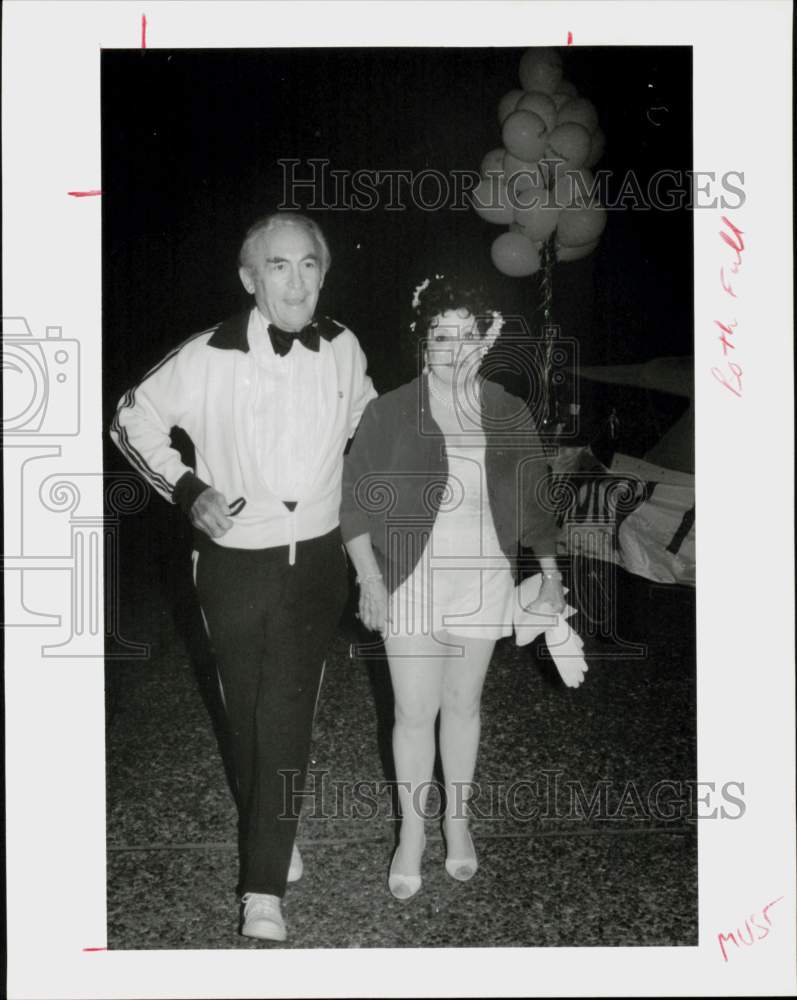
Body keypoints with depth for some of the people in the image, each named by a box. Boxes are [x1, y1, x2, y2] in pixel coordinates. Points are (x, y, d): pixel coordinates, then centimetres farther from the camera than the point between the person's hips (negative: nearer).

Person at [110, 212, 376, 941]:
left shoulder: (342, 348, -3)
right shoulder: (208, 358, -13)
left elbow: (363, 418, 19)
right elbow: (132, 420, 1)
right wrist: (188, 489, -9)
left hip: (315, 560, 1)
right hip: (235, 562, -1)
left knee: (287, 719, -4)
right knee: (249, 714, 13)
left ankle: (265, 889, 4)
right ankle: (273, 839, 37)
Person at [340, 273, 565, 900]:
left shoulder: (510, 415, 2)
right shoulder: (390, 413, -6)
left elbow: (535, 500, 9)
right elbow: (356, 502, -3)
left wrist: (551, 575, 5)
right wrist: (370, 580, -11)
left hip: (483, 578, 2)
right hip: (411, 580, -2)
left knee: (463, 705, 13)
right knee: (415, 712, 1)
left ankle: (458, 823, 31)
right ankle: (413, 832, 19)